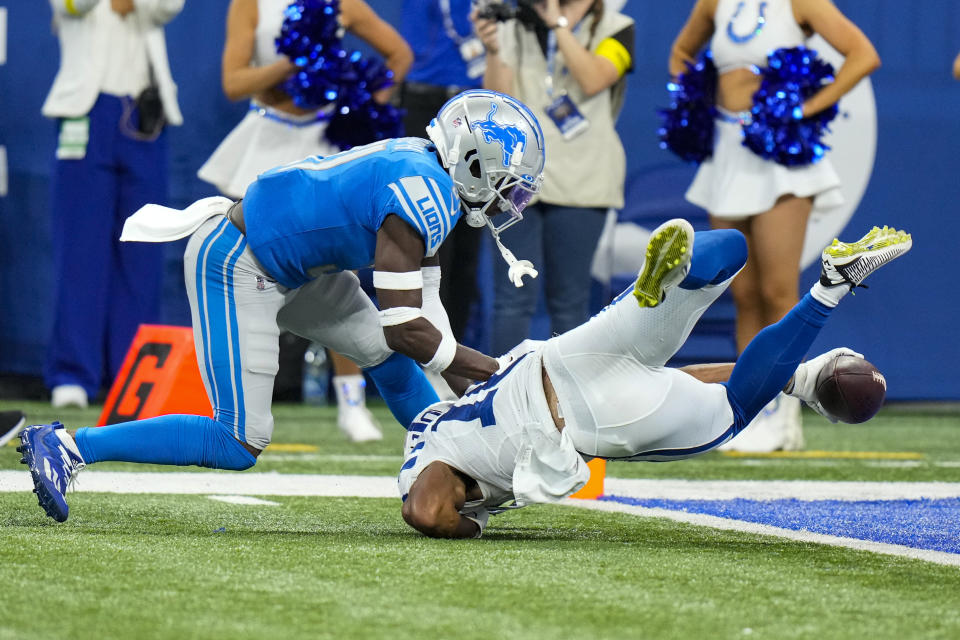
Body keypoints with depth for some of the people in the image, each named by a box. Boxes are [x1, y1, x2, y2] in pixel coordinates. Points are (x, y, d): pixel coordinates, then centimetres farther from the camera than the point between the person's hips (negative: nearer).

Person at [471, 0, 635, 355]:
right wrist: (493, 50, -16)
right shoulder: (515, 29, 8)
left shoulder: (615, 29, 5)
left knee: (569, 301, 4)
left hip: (579, 177, -1)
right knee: (513, 299, -3)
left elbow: (592, 80, -13)